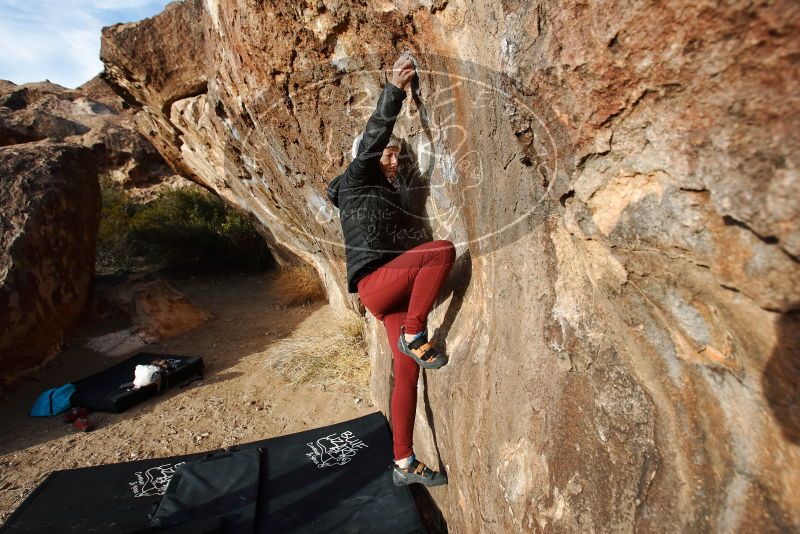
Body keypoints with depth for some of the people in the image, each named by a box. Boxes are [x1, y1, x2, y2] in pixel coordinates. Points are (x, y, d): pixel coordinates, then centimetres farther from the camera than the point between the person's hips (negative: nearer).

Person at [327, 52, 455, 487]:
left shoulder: (387, 191, 26)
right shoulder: (356, 181, 5)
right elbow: (372, 137, -7)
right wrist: (394, 89, -8)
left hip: (392, 287, 8)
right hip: (373, 281, -8)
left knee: (407, 373, 6)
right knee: (443, 250, -27)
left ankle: (404, 465, 19)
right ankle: (414, 336, -15)